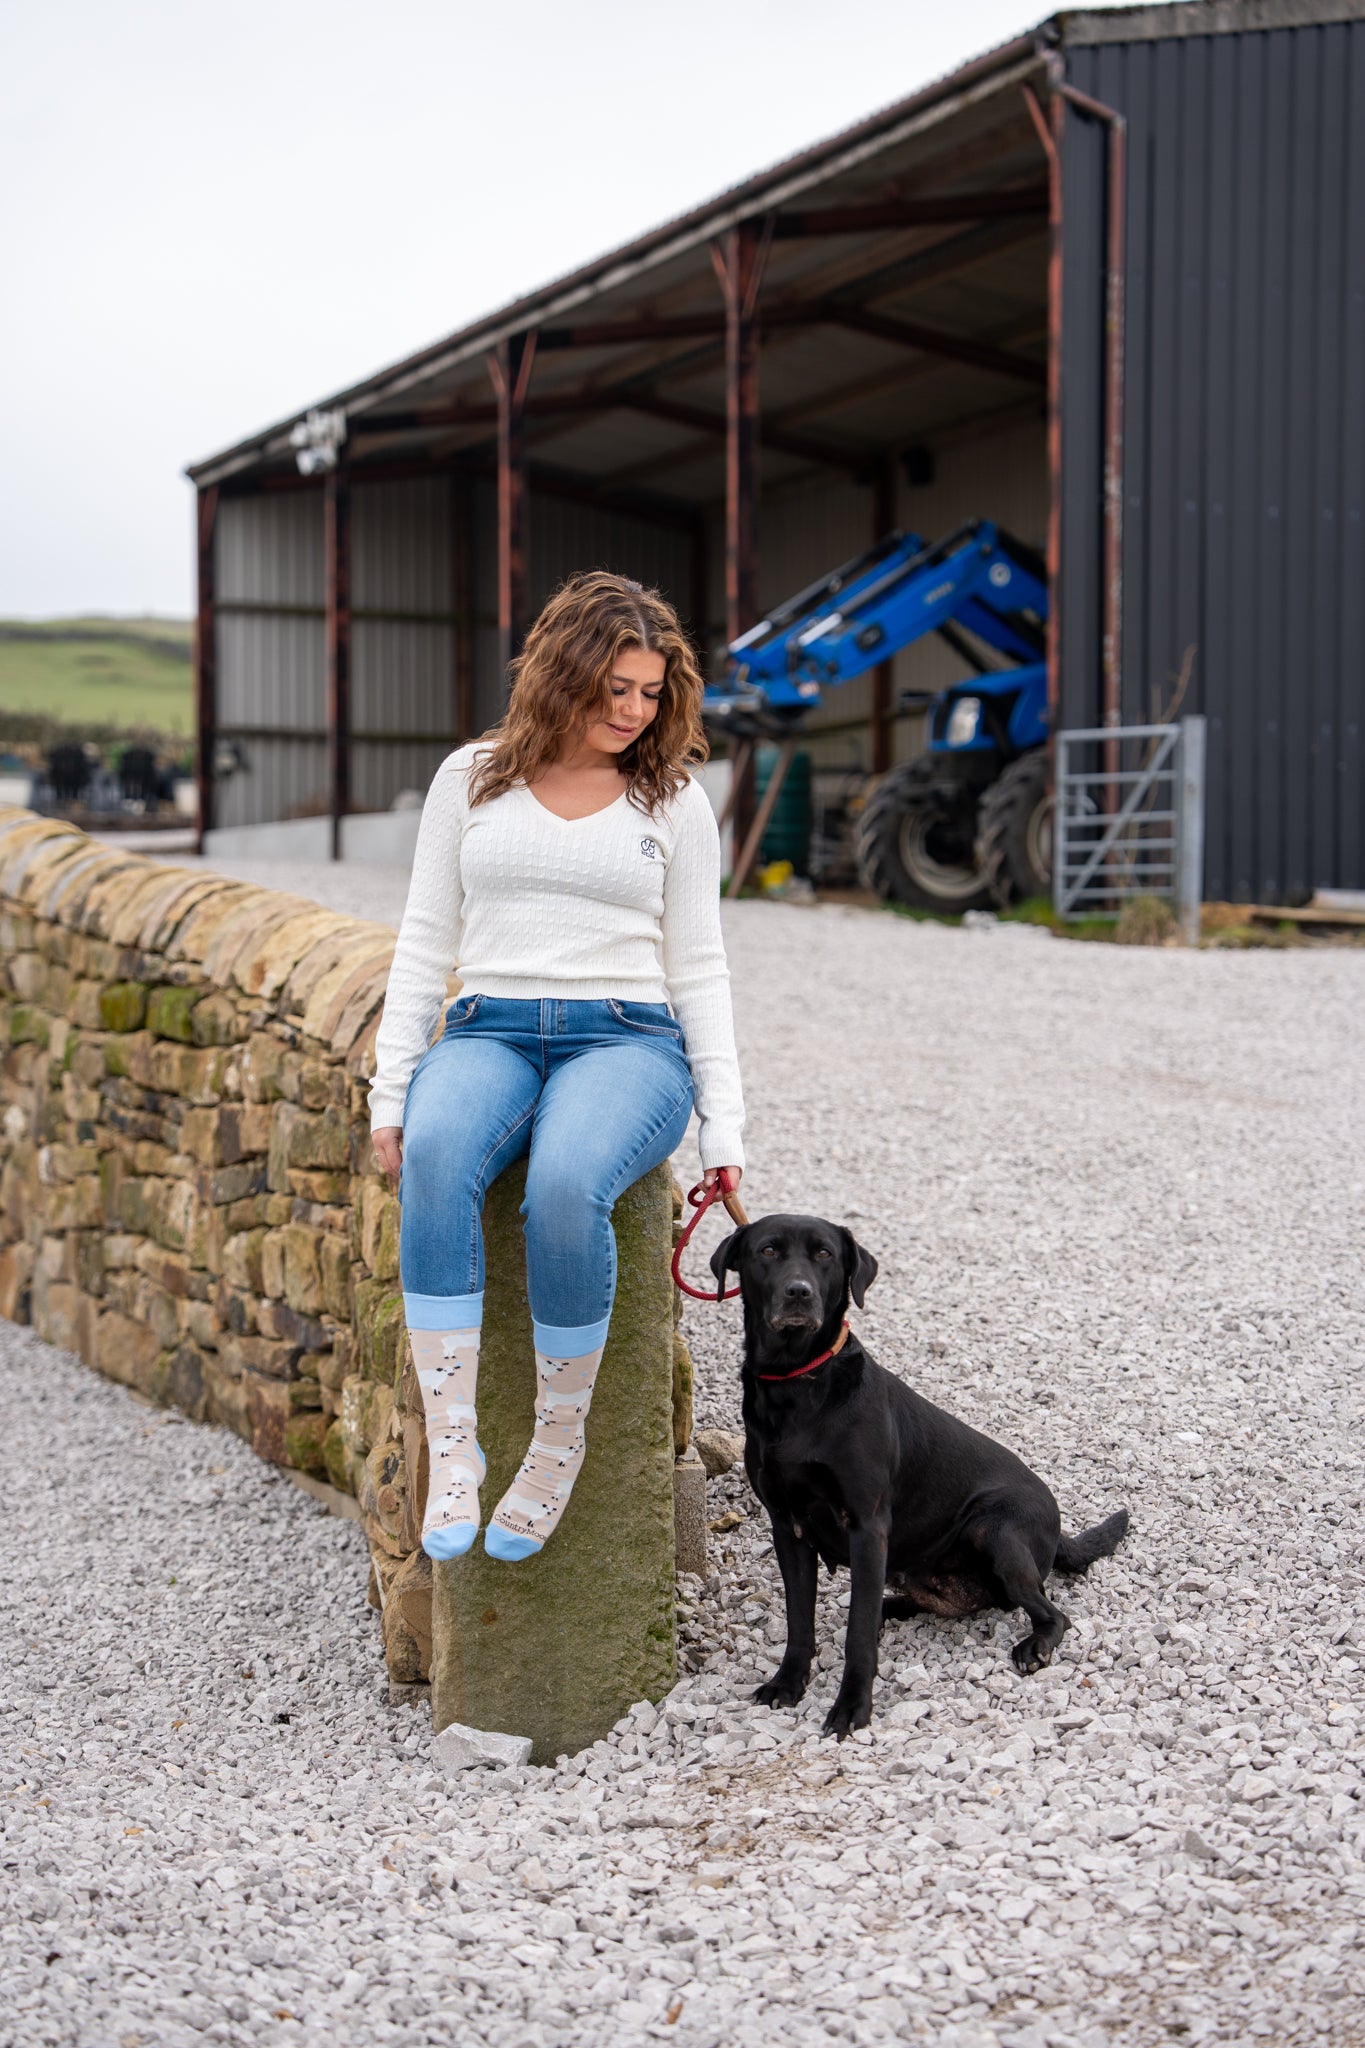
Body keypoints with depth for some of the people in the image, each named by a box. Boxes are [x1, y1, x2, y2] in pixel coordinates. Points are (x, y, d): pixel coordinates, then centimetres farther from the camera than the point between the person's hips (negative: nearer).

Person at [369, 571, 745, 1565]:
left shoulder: (674, 801, 12)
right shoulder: (471, 778, 13)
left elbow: (697, 970, 11)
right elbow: (425, 943, 14)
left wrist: (724, 1130, 3)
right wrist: (390, 1089, 4)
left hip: (625, 1037, -1)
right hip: (487, 1030, 1)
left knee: (566, 1187, -37)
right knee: (436, 1158, -36)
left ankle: (561, 1439, -17)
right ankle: (452, 1449, -33)